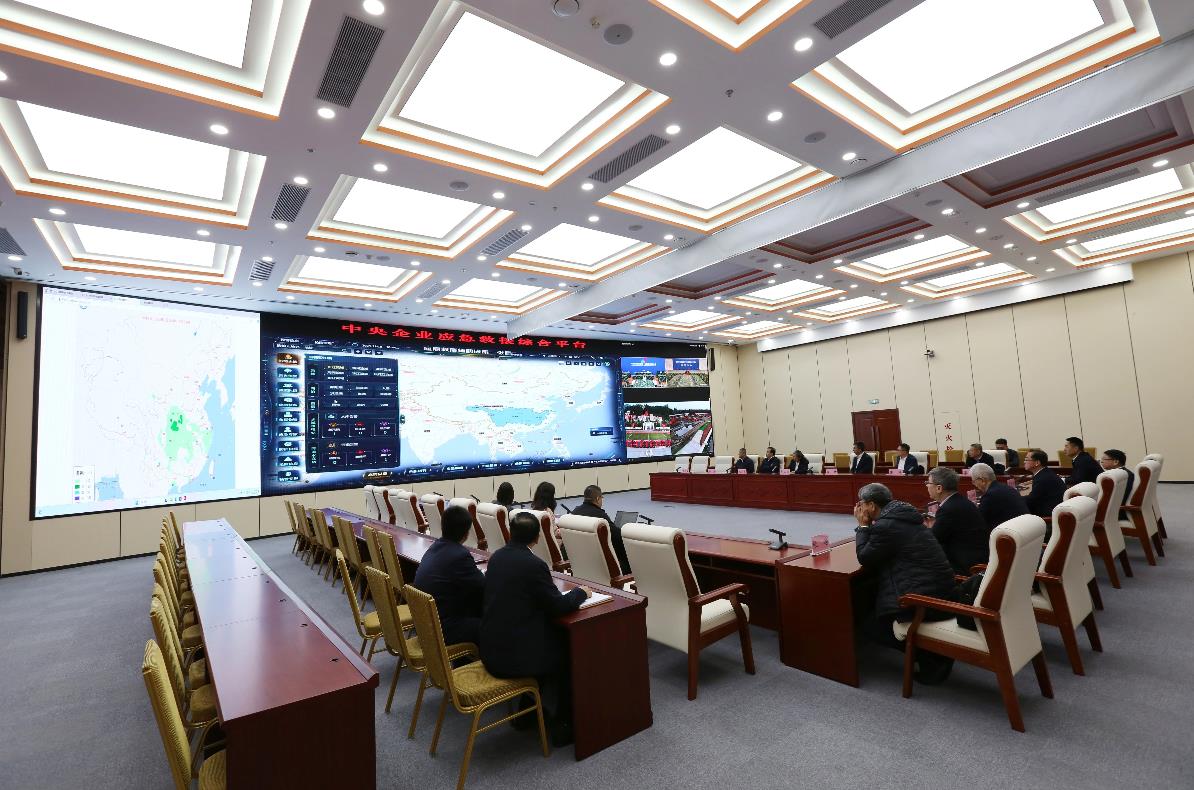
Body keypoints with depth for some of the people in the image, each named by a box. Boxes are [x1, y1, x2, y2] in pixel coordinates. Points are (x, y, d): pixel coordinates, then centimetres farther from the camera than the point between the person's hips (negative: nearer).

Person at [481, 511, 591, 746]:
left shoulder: (497, 556, 3)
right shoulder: (533, 564, -21)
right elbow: (558, 606, -16)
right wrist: (581, 592, 1)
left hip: (490, 651, 7)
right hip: (514, 657, -7)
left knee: (550, 640, 29)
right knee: (569, 650, 16)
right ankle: (563, 725, 23)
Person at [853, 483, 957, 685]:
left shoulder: (885, 525, -17)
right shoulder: (903, 515, 11)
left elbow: (864, 558, -5)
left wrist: (863, 526, 1)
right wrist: (868, 526, 16)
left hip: (926, 597, -9)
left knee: (871, 625, 6)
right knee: (874, 609, 25)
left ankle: (931, 657, 3)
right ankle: (934, 653, 18)